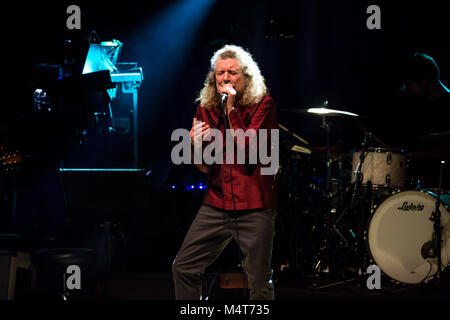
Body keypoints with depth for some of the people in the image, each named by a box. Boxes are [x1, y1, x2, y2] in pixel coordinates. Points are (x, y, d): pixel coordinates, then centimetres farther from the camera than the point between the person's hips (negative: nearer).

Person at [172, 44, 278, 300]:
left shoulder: (263, 105, -4)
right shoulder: (207, 109, 9)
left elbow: (249, 150, -17)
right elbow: (205, 168, 10)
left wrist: (231, 109, -18)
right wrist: (198, 144, -12)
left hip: (255, 206, -4)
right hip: (217, 204, 4)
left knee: (261, 283, -1)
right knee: (183, 268, 1)